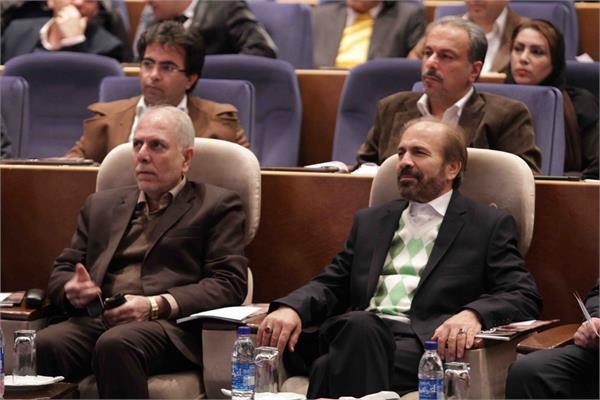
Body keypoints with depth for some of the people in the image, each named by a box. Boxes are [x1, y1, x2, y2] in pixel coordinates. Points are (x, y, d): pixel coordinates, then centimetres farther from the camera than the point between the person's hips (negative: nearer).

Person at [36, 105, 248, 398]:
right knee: (44, 346, -31)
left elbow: (229, 283, 1)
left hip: (171, 326, -4)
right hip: (99, 319, 4)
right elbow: (61, 271, 26)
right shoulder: (101, 205, 29)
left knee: (116, 345, -38)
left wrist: (156, 305, -13)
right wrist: (72, 291, -1)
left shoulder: (216, 206, 13)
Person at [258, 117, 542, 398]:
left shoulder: (490, 226, 13)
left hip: (422, 344, -4)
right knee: (360, 325, -35)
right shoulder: (369, 222, 28)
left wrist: (473, 314, -20)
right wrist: (290, 309, -3)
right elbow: (331, 284, 21)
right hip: (357, 333, 4)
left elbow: (524, 296, 2)